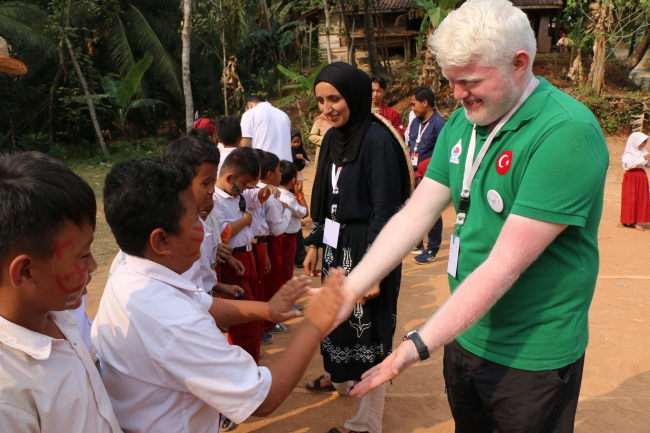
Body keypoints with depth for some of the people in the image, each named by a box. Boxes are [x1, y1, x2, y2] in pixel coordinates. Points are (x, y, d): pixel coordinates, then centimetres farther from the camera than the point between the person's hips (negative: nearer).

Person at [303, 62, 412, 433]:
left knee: (368, 328, 4)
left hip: (367, 248, -8)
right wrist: (314, 243, 13)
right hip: (337, 245, 8)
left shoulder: (377, 139, -18)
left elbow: (386, 210, -21)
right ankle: (341, 378, 49)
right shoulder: (332, 137, 6)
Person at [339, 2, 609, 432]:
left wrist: (418, 346, -28)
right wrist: (348, 290, -14)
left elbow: (505, 265, -28)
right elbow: (415, 214, -5)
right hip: (465, 334, 6)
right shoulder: (462, 123, -1)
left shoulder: (567, 134, -24)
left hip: (531, 357, -6)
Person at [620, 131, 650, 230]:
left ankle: (634, 221, 7)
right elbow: (629, 164, -21)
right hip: (631, 177, -6)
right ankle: (628, 221, 3)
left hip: (642, 177, 6)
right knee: (630, 199, -4)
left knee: (641, 199, 3)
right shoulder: (629, 153, -6)